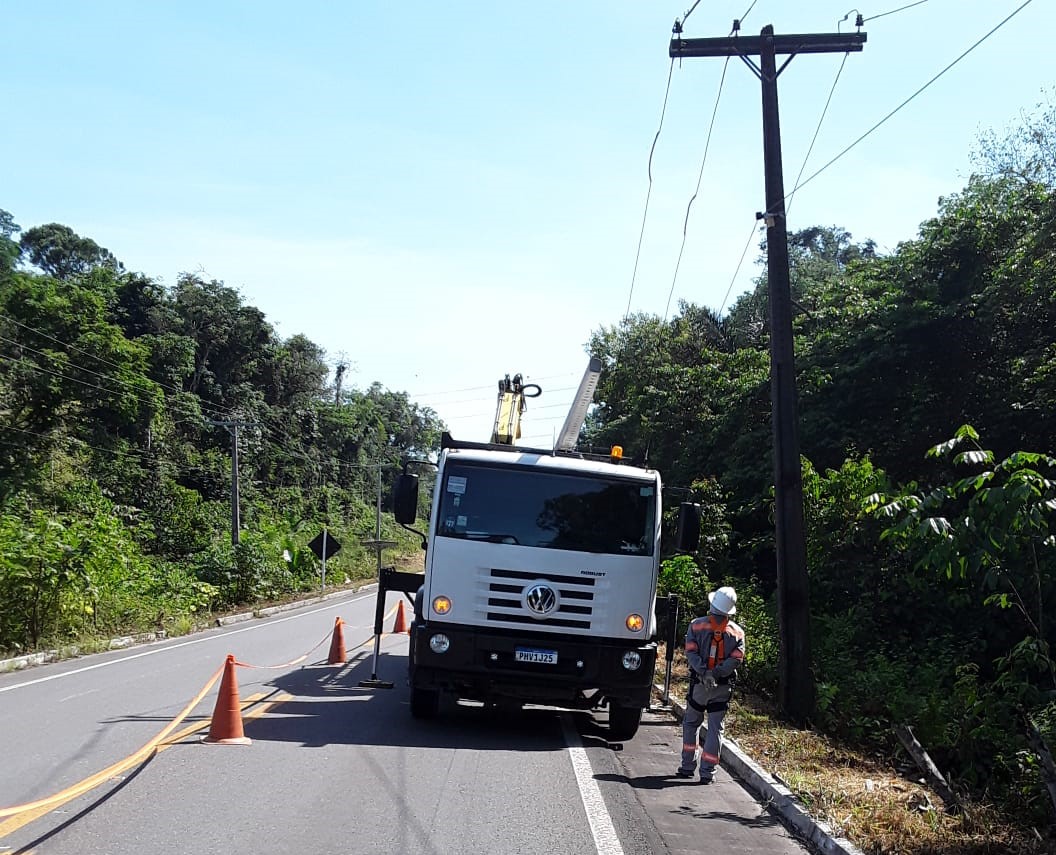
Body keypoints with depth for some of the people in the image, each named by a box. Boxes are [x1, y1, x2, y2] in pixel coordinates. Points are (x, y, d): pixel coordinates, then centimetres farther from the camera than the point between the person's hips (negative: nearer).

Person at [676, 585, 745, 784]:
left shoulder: (696, 626, -3)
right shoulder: (737, 632, 2)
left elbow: (691, 652, -12)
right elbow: (736, 659, -7)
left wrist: (704, 672, -17)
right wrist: (717, 673, -14)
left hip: (699, 684, -1)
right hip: (723, 687, 1)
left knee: (691, 723, 16)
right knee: (715, 728, 5)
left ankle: (687, 766, 18)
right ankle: (707, 772, 3)